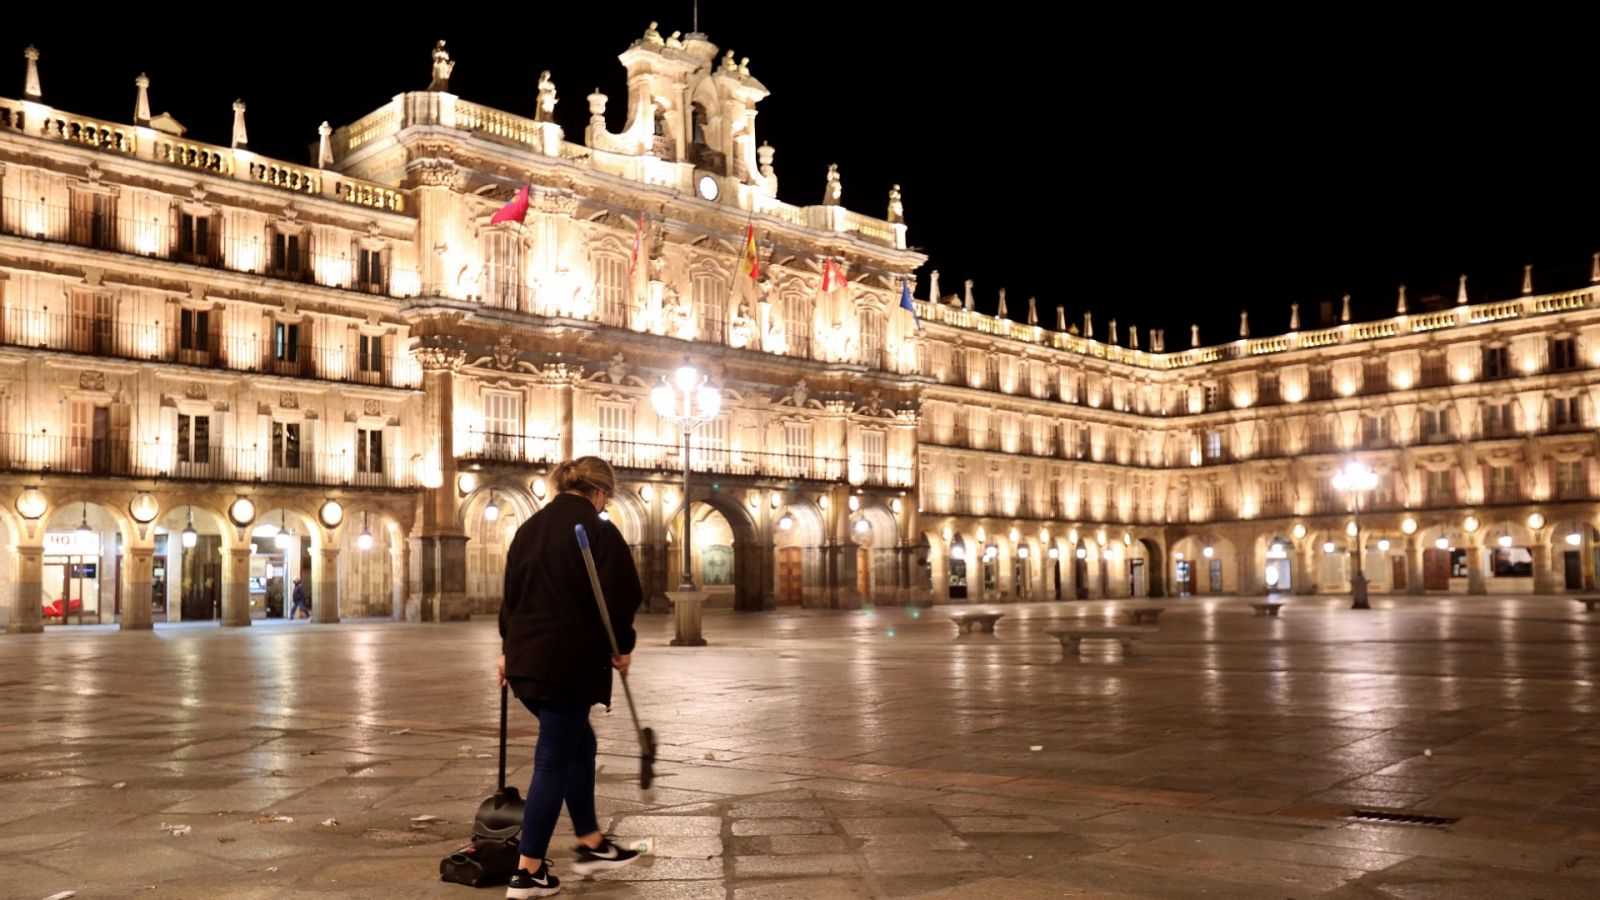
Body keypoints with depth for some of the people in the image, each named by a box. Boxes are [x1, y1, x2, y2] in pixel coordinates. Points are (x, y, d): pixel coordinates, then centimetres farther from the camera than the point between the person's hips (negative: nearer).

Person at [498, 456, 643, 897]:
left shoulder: (529, 528, 14)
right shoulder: (599, 531, -9)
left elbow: (510, 592, 19)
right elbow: (619, 597, -13)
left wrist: (508, 647, 26)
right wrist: (621, 647, 1)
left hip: (524, 658, 8)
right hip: (568, 663, -8)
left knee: (579, 744, 21)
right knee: (554, 762, 0)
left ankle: (591, 844, 29)